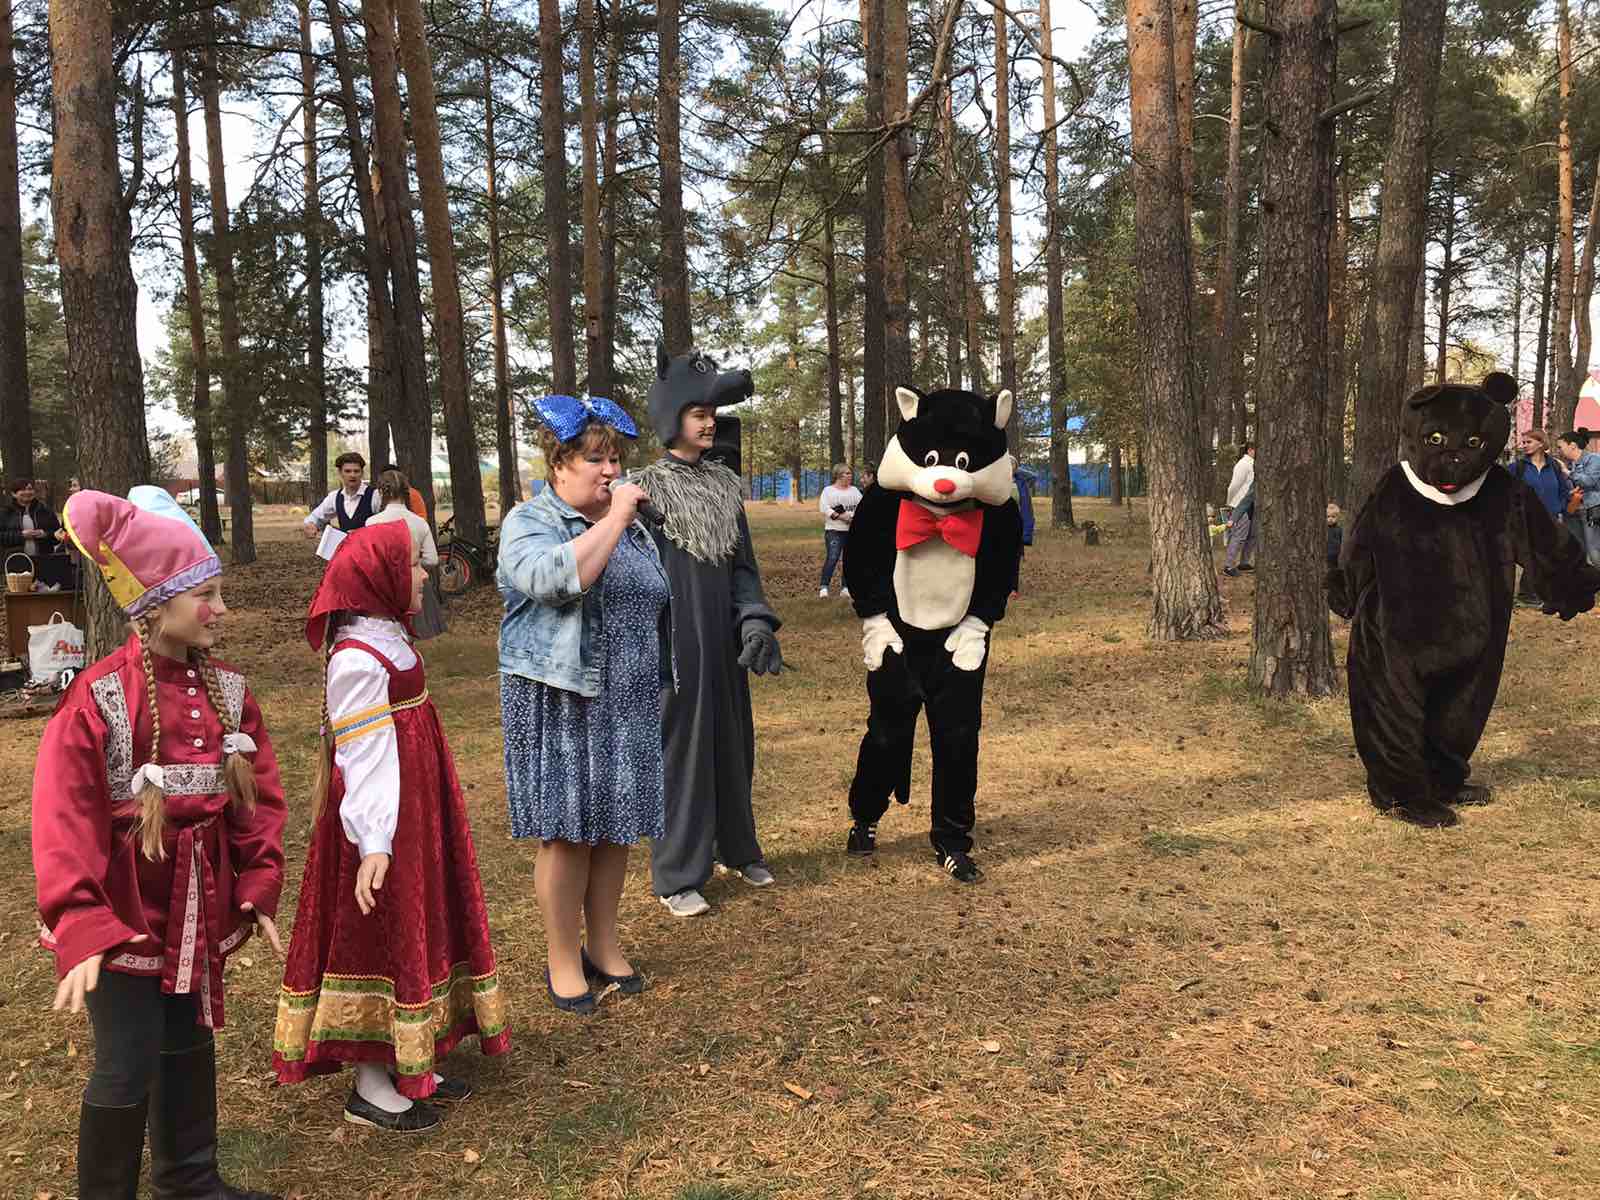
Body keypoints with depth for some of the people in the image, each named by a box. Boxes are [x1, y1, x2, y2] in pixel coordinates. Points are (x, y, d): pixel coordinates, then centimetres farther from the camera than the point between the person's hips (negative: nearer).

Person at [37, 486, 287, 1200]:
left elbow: (259, 795, 3)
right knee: (128, 1068, 3)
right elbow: (65, 821, -20)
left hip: (198, 908, 6)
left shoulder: (225, 689, -1)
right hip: (123, 912, -6)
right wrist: (79, 928, -26)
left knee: (190, 1044, 20)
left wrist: (259, 889, 0)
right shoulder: (98, 698, -19)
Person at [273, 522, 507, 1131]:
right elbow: (362, 758, -25)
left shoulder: (383, 639, 9)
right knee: (381, 937, 1)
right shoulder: (358, 660, -21)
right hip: (387, 825, -10)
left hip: (414, 817, 10)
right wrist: (373, 843, -29)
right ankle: (371, 1088, 16)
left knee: (412, 930, 17)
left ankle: (406, 1063, 30)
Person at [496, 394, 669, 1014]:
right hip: (560, 706, -5)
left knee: (615, 826, 11)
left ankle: (604, 946, 26)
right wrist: (614, 518, -22)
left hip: (628, 706, 6)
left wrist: (660, 685, 22)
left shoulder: (634, 525, 13)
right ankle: (562, 960, 15)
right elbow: (558, 578, -28)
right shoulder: (528, 522, -6)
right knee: (567, 832, 0)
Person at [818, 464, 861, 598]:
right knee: (832, 558, -17)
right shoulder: (828, 490, 3)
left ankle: (846, 588, 10)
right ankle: (824, 587, -16)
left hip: (852, 531, 5)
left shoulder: (854, 490, 16)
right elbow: (824, 508, -9)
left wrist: (854, 515, -12)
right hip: (834, 530, -5)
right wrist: (840, 516, -19)